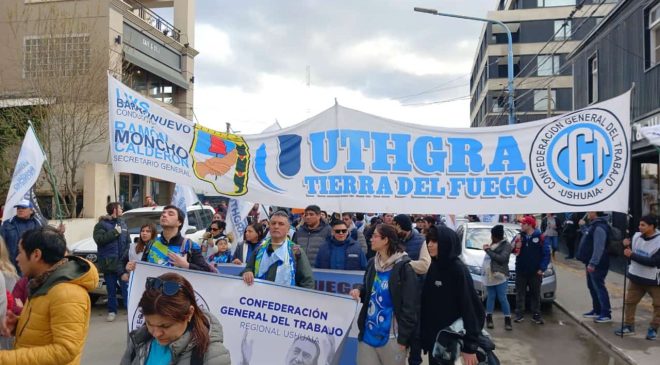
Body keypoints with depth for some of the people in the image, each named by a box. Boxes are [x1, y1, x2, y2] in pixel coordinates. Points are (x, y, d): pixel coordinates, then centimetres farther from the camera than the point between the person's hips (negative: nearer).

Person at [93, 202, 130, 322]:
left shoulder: (123, 224, 15)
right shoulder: (101, 224, -1)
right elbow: (99, 239, -17)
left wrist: (127, 254, 1)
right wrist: (114, 232, -15)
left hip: (122, 262, 3)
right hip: (108, 263, -3)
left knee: (126, 287, 1)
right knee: (111, 289, 7)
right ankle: (112, 311, 18)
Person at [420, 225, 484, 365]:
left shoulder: (458, 269, -17)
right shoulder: (433, 267, 3)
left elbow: (469, 308, -20)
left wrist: (469, 346, -21)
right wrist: (423, 331, 8)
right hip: (432, 335, 6)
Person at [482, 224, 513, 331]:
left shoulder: (506, 245, -6)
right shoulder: (493, 243, 16)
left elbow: (501, 258, -18)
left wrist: (488, 250, -15)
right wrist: (487, 249, 5)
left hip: (500, 275, -6)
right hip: (489, 275, 6)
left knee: (502, 298, -4)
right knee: (491, 297, 10)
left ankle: (507, 320, 5)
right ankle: (489, 318, 15)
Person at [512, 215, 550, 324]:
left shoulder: (539, 237, -9)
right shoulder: (519, 236, 1)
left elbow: (546, 253, -7)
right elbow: (512, 250, 3)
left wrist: (542, 268, -11)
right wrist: (516, 243, -18)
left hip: (535, 272, -2)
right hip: (521, 271, 2)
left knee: (535, 294, 10)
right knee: (520, 294, 7)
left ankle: (536, 315, 20)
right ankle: (519, 314, 15)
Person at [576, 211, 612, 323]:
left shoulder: (599, 227, -20)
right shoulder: (593, 225, 14)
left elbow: (599, 248, -26)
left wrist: (592, 263, -26)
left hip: (597, 265, -11)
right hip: (591, 263, 11)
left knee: (599, 288, -5)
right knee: (592, 287, 17)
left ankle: (606, 314, 1)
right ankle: (597, 310, 27)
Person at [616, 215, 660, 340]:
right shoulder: (636, 236, -4)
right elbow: (631, 253, 10)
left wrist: (632, 255, -28)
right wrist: (627, 246, -12)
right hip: (636, 277, 5)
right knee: (629, 301, 10)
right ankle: (629, 326, 23)